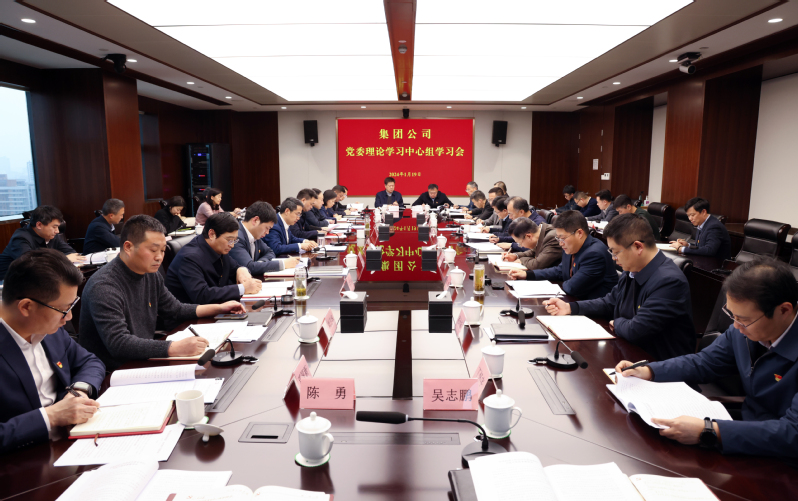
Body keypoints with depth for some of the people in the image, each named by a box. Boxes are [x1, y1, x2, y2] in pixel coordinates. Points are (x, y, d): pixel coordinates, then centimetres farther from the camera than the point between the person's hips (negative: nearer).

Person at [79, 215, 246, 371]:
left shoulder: (151, 275, 6)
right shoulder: (104, 287, -22)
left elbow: (176, 310, 20)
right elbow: (118, 343, -31)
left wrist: (218, 308, 10)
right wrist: (175, 348, -39)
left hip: (143, 361, 8)